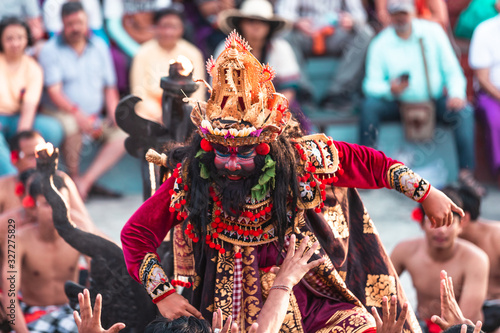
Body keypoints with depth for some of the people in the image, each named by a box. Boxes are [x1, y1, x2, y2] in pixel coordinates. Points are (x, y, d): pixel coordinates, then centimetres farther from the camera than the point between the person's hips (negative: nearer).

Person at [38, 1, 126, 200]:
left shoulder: (99, 47, 10)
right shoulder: (51, 50, -5)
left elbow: (109, 87, 13)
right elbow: (54, 91, -15)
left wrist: (113, 113, -7)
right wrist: (76, 112, -31)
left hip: (95, 117, 5)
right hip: (60, 113, -5)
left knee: (123, 135, -21)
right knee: (73, 126, -38)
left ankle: (85, 181, -28)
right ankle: (74, 178, -19)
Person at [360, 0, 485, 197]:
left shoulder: (433, 32, -1)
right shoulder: (380, 44, -2)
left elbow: (452, 70, -1)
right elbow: (371, 83, -6)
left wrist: (456, 94, -20)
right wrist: (390, 90, -29)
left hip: (435, 101, 0)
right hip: (398, 104, 0)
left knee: (464, 111, -29)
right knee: (370, 105, -27)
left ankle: (466, 172, -29)